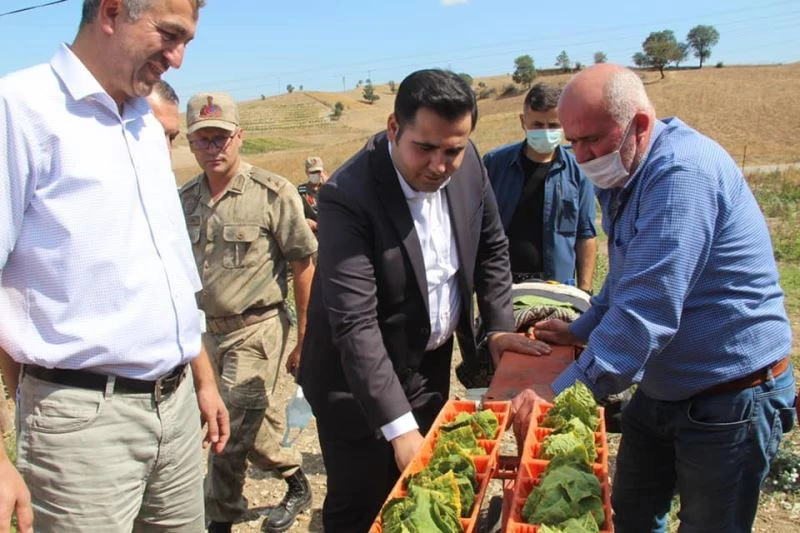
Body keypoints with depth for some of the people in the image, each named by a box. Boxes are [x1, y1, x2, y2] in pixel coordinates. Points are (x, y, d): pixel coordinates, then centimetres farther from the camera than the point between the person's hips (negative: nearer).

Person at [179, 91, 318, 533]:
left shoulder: (274, 193, -11)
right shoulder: (184, 200, 5)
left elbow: (304, 266, -8)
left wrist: (303, 339, -7)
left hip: (256, 329, -5)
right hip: (204, 330, 5)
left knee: (229, 431, -3)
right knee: (251, 426, 15)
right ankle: (295, 478, 39)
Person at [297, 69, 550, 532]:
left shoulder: (468, 163, -8)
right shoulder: (348, 197, -27)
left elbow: (492, 246, 8)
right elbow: (355, 324, -31)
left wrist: (500, 326, 4)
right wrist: (400, 427, -32)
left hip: (432, 368, 6)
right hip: (361, 381, -5)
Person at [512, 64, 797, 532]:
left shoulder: (683, 173, -26)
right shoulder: (622, 175, 5)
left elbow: (647, 310, -33)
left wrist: (560, 394, -32)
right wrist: (581, 330, 12)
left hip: (730, 400, -8)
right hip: (662, 387, 9)